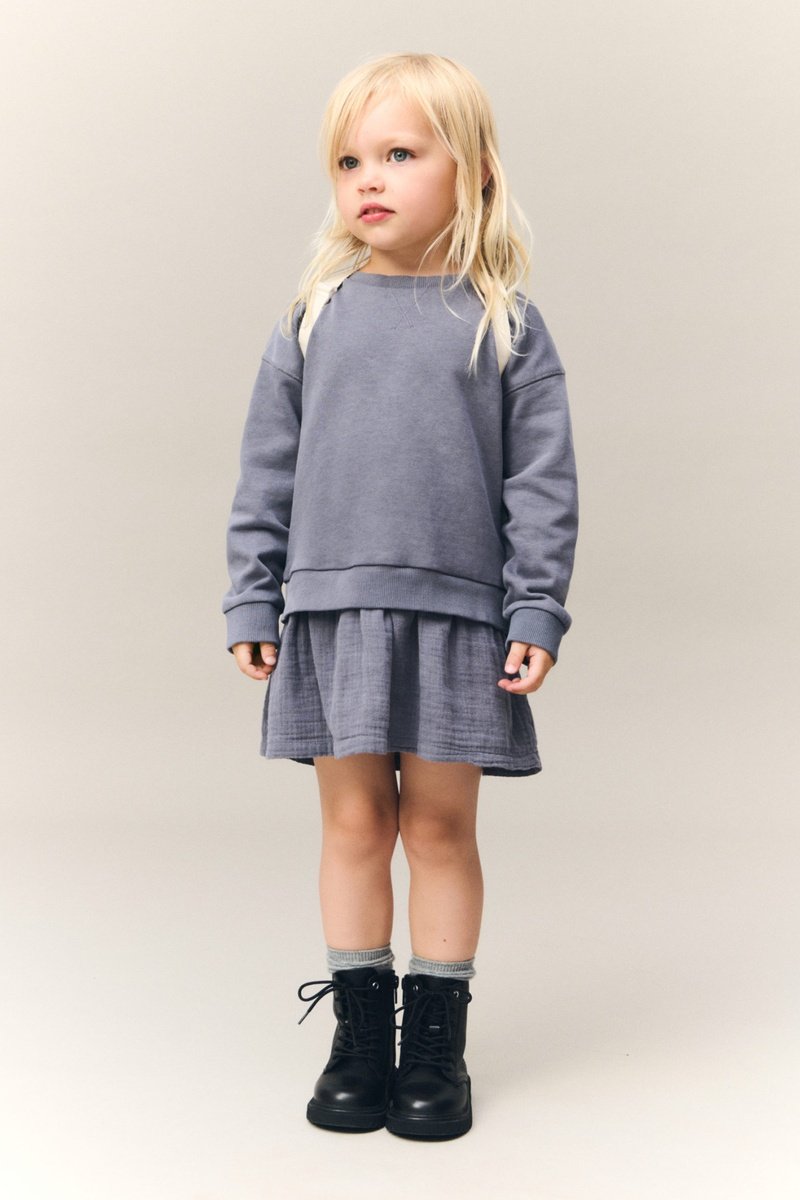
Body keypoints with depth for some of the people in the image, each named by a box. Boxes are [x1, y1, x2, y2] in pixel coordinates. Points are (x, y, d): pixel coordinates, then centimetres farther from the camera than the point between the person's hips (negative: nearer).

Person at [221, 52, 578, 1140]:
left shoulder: (504, 325, 2)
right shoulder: (313, 318, 7)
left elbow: (543, 481, 0)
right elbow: (267, 472, 8)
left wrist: (536, 613, -5)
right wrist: (252, 602, 4)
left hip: (457, 615, -1)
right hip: (332, 609, 2)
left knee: (439, 825, 6)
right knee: (354, 823, 7)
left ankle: (437, 1040, 19)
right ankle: (359, 1032, 20)